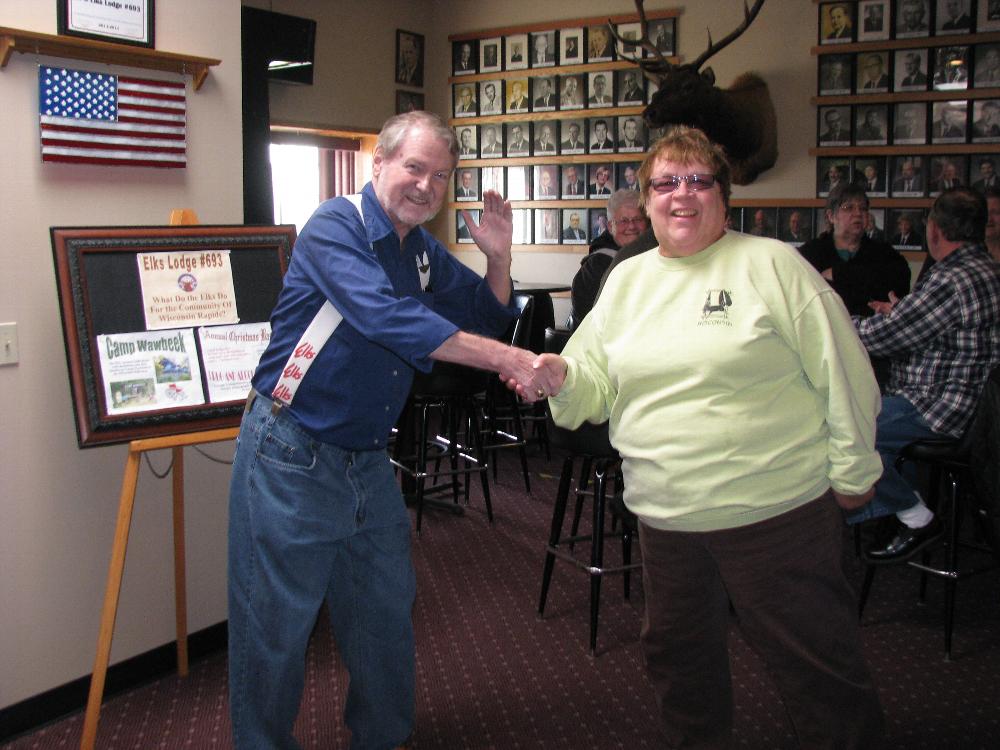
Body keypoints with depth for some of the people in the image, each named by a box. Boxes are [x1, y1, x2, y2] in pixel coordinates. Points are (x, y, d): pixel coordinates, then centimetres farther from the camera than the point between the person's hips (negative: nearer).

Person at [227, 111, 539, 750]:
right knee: (276, 629, 5)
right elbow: (388, 319, -32)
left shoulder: (425, 252, 8)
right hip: (292, 458, -7)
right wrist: (509, 360, -34)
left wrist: (499, 257, -6)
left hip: (369, 462, 8)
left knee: (388, 616, 18)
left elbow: (489, 318, 13)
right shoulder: (336, 228, -16)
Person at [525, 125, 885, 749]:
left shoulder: (772, 265, -5)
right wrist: (561, 376, -11)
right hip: (666, 520, 5)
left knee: (816, 663, 6)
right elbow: (597, 385, 10)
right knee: (678, 657, 21)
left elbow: (844, 373, -4)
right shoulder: (626, 280, 10)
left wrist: (852, 470, -3)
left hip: (776, 511, -5)